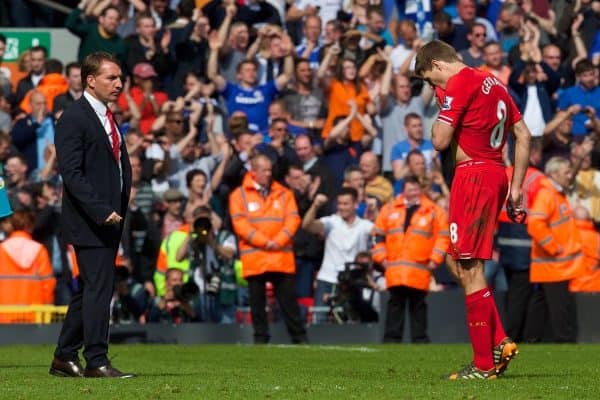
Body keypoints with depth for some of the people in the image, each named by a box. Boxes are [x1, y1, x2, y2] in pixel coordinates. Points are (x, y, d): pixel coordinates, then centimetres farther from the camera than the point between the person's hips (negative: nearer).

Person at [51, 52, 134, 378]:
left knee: (91, 290, 12)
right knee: (98, 288, -10)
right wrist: (101, 211, -22)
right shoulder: (73, 119, -11)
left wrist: (120, 209, 11)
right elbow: (72, 173, -17)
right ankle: (96, 362, -7)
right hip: (88, 222, -9)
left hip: (110, 219, 9)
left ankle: (64, 358, 19)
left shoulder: (108, 117, 17)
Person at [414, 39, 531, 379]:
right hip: (496, 174, 9)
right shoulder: (494, 83, 17)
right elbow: (524, 135, 19)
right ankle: (499, 342, 10)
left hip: (474, 175, -9)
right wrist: (516, 187, 19)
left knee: (469, 268, -5)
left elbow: (440, 141, -14)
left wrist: (442, 108, 4)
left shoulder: (459, 84, -10)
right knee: (457, 261, 17)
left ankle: (484, 364, -4)